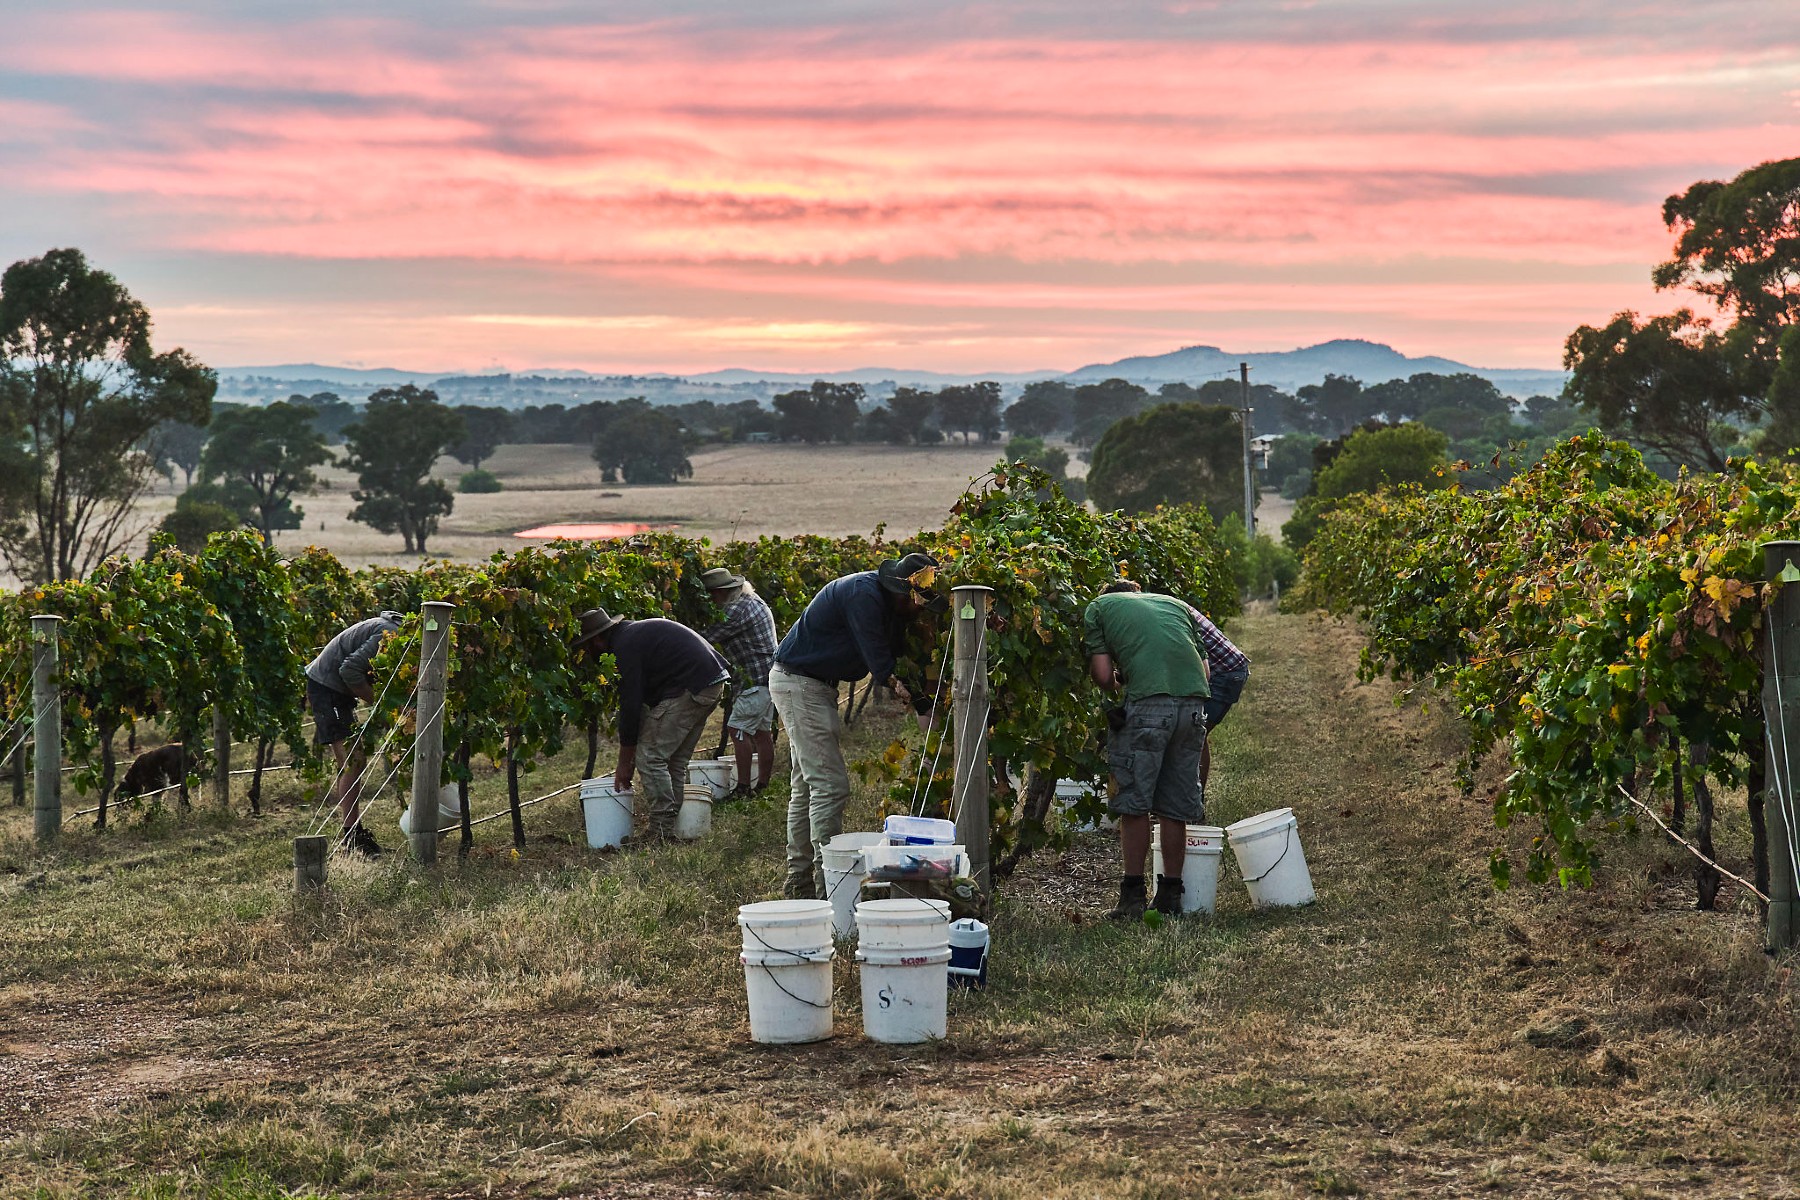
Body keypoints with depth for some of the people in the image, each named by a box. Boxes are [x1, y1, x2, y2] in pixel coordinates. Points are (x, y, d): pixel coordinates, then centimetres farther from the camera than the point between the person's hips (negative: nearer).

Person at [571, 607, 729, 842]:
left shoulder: (625, 647, -10)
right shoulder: (635, 631, 22)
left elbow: (630, 707, -10)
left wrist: (625, 764, -1)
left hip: (689, 688, -10)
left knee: (650, 757, -6)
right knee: (674, 760, 16)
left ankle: (662, 834, -6)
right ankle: (674, 828, 19)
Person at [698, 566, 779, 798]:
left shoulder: (738, 610, -18)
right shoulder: (752, 600, 15)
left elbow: (706, 638, -18)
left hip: (756, 678, -11)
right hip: (769, 674, 11)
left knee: (738, 729, -10)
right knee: (762, 731, 12)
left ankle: (743, 787, -10)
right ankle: (763, 785, 16)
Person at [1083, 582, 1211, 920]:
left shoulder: (1098, 606, 18)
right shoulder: (1174, 603, 30)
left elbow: (1102, 674, 7)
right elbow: (1204, 666, 22)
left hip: (1148, 702, -5)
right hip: (1194, 701, 5)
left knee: (1134, 803, 5)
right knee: (1176, 807, 12)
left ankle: (1133, 895, 7)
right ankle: (1170, 897, 17)